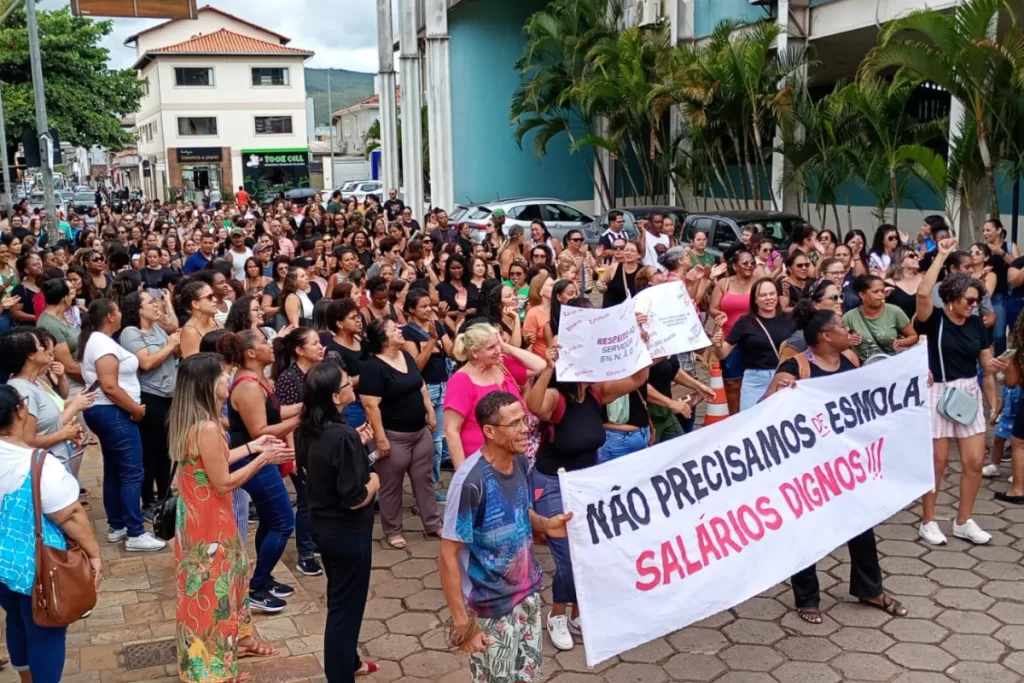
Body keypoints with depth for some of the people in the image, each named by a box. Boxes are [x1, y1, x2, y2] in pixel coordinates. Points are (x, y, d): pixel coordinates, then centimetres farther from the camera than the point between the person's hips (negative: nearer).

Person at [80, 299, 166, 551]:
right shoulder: (103, 343, -19)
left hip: (104, 412, 11)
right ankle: (135, 535, -7)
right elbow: (109, 387, -26)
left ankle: (116, 527, 22)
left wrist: (133, 406, 14)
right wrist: (136, 408, -16)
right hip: (113, 413, -11)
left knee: (113, 471, 15)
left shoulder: (95, 340, 14)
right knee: (132, 473, -8)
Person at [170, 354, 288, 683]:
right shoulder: (207, 427, -29)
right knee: (213, 587, 7)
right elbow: (223, 483, -23)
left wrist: (251, 445, 11)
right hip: (208, 520, -9)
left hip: (200, 514, 9)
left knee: (231, 575, 24)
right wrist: (263, 459, -15)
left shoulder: (193, 421, 1)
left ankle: (237, 639, 42)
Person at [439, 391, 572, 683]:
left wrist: (545, 524, -7)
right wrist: (462, 622, -21)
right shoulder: (471, 480, -27)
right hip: (490, 607, -7)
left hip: (527, 592, 7)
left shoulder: (520, 462, -5)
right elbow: (448, 555, -22)